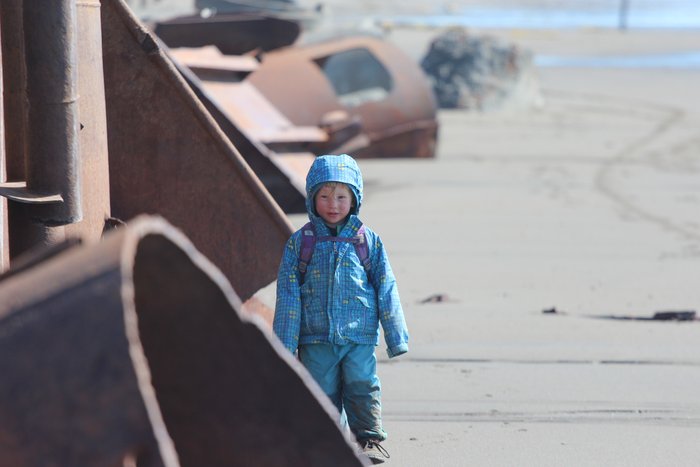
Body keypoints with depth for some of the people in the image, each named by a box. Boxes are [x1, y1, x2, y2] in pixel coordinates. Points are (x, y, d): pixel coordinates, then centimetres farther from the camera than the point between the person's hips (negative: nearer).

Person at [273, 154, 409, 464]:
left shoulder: (368, 240, 4)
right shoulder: (299, 242, 3)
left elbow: (386, 290, 8)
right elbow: (288, 295, 4)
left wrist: (396, 336, 8)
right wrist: (286, 344, 1)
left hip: (359, 336, -1)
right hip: (316, 338, 1)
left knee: (362, 387, -6)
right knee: (323, 393, 4)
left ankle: (370, 441, 6)